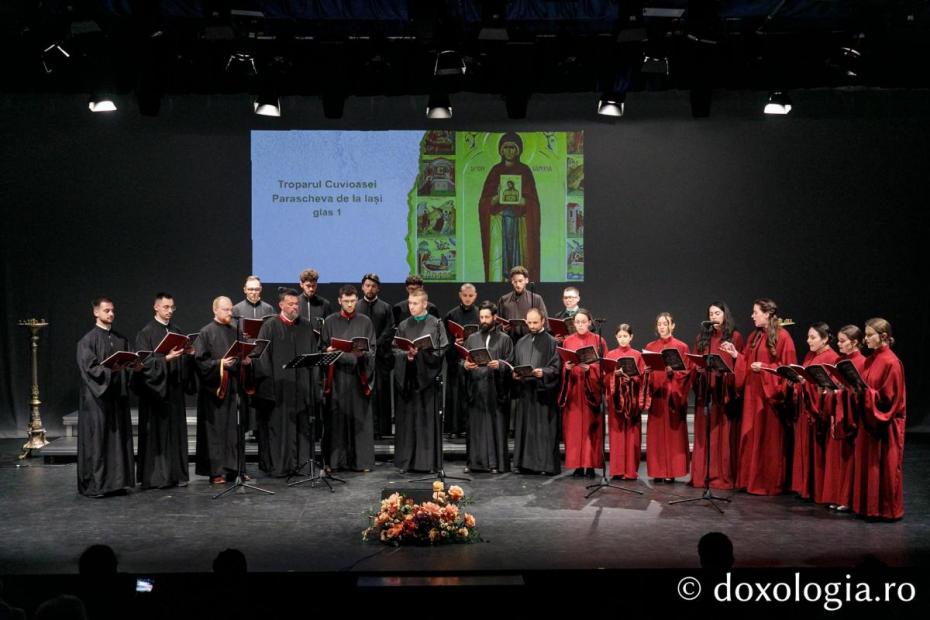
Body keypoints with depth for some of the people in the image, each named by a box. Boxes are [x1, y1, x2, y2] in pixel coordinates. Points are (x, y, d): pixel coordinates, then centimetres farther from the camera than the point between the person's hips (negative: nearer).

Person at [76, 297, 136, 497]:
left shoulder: (121, 340, 14)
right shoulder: (88, 340, -4)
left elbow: (129, 363, 14)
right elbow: (89, 367, -13)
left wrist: (135, 366, -8)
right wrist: (110, 369, -27)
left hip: (118, 396, 6)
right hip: (97, 396, -6)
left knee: (119, 438, 6)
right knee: (97, 439, -4)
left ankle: (117, 481, 12)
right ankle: (94, 485, 2)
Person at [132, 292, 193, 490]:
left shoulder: (178, 331, 13)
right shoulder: (146, 333, -4)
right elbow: (144, 361, -12)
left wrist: (189, 354, -6)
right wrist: (166, 358, -25)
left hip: (175, 388, 5)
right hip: (155, 388, -5)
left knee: (176, 432, 6)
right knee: (156, 432, -4)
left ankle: (177, 474, 11)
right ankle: (155, 476, 2)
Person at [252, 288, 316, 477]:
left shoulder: (305, 326, 10)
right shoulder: (270, 327, -4)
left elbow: (313, 353, 14)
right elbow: (262, 357, -7)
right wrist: (268, 381, -15)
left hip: (301, 385, 5)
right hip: (278, 386, -5)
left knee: (301, 424, 7)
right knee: (278, 425, -1)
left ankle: (298, 462, 16)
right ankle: (276, 466, 6)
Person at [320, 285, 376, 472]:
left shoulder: (365, 322, 7)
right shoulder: (330, 321, 7)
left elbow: (373, 348, 5)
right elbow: (323, 347, 8)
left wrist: (363, 353, -16)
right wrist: (328, 351, -14)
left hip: (358, 374, 0)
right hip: (336, 374, 0)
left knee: (359, 417, 0)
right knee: (335, 418, 0)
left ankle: (361, 460, 6)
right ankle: (334, 460, 6)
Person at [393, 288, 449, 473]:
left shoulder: (436, 324, 2)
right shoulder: (403, 326, 10)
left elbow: (441, 350, -2)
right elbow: (395, 350, 8)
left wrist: (420, 353, -14)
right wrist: (406, 354, -12)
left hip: (427, 377, -2)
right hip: (406, 377, 2)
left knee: (428, 419, -1)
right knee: (406, 419, 3)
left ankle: (429, 461, 6)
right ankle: (406, 461, 9)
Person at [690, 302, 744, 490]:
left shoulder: (735, 337, 3)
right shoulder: (703, 337, 15)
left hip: (725, 390, -4)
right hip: (705, 390, 4)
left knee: (724, 433, -3)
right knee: (704, 434, 4)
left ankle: (725, 476, 0)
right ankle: (702, 474, 7)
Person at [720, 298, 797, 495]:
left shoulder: (782, 337, -9)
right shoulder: (754, 337, 14)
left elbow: (787, 367, -12)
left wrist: (764, 368, -18)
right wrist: (736, 354, 0)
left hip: (770, 393, -7)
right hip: (753, 392, 7)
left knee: (769, 438, -2)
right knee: (751, 436, 9)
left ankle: (770, 482, 6)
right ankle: (752, 479, 16)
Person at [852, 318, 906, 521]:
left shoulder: (891, 362, -15)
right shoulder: (870, 360, 11)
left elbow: (889, 397, -17)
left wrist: (864, 391, -21)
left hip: (885, 424, -8)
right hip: (869, 420, 8)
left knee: (884, 467, 0)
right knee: (867, 465, 11)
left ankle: (887, 510, 9)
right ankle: (869, 506, 19)